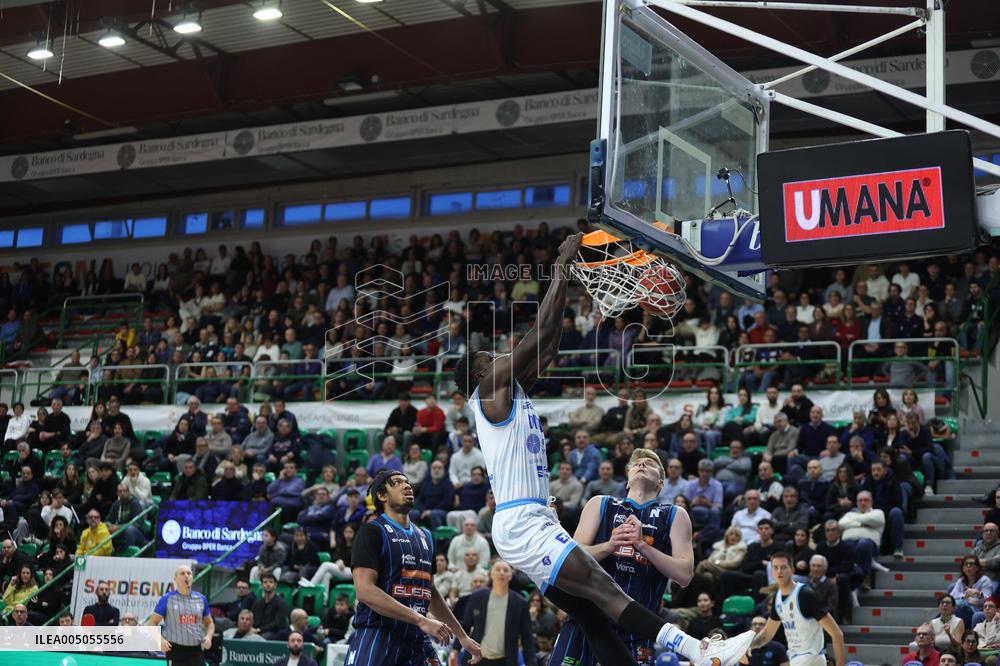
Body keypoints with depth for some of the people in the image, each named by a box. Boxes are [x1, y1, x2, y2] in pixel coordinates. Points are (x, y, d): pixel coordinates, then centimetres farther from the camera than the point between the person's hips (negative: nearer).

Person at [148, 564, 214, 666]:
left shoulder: (201, 599, 10)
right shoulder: (167, 599, 0)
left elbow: (209, 623, 19)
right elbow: (152, 623, 2)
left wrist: (208, 637, -2)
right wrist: (160, 640, -16)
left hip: (197, 651, 3)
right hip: (176, 650, -3)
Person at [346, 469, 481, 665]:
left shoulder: (425, 536, 19)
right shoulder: (372, 531, -4)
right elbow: (365, 591, -17)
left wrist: (462, 636, 26)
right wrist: (422, 621, -21)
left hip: (416, 641, 7)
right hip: (376, 637, -7)